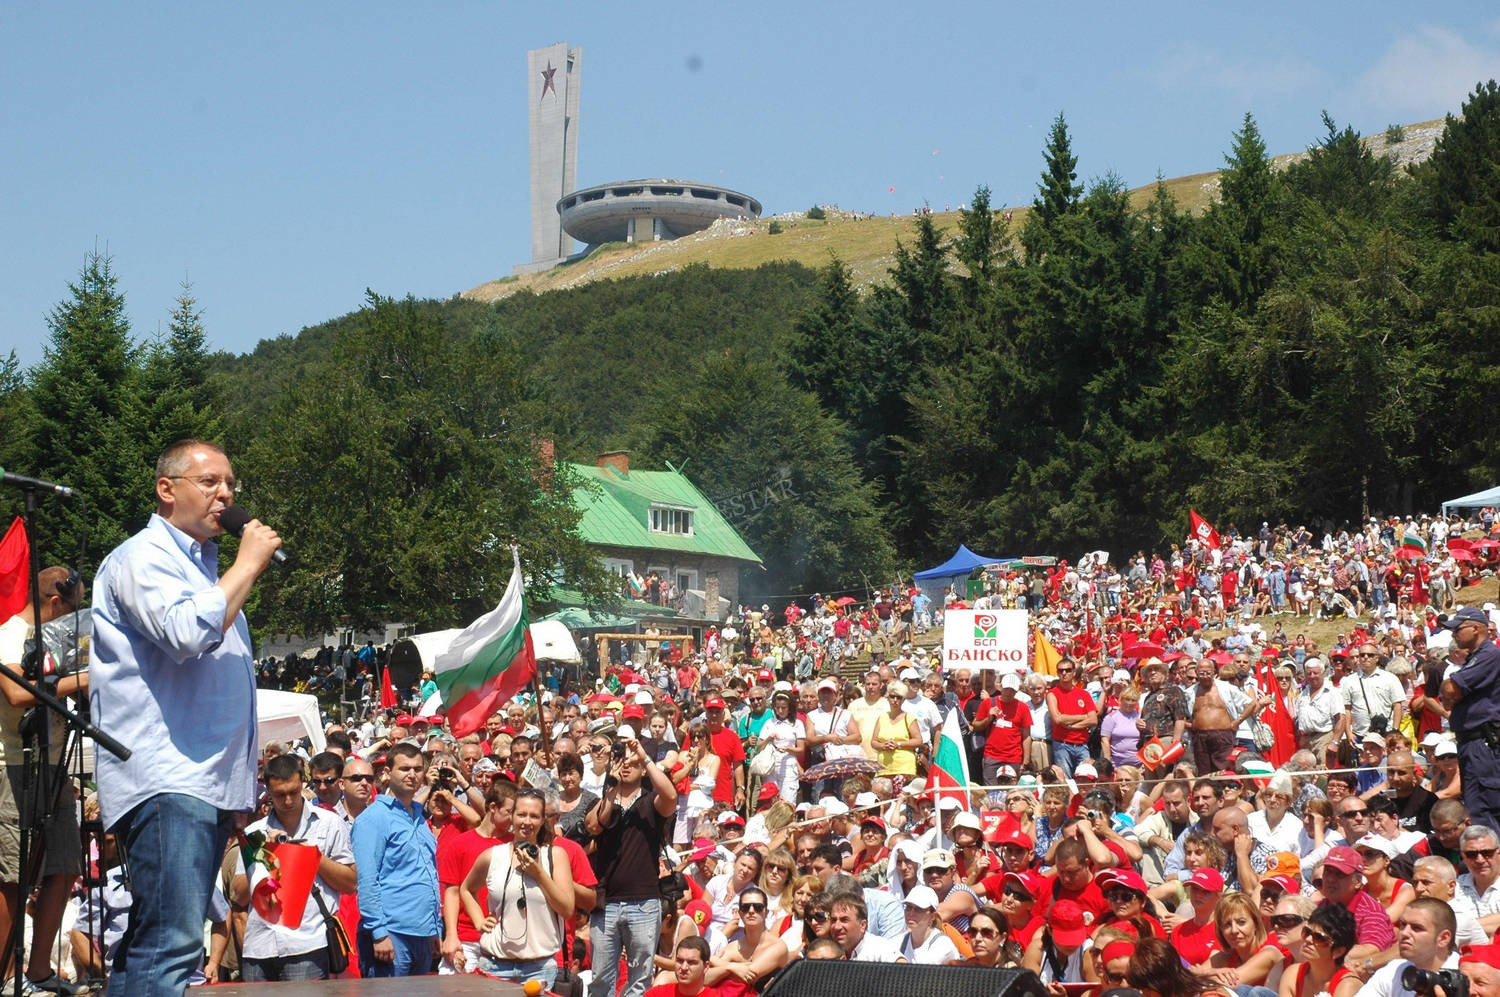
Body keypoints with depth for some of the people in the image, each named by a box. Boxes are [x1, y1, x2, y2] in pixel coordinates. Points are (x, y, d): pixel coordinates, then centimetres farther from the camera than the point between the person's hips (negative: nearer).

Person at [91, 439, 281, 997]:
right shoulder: (143, 558, -5)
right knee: (171, 947, -19)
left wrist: (242, 787, 27)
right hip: (165, 780, -9)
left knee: (149, 943, 8)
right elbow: (187, 634, -24)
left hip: (209, 784, 9)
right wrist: (249, 563, -11)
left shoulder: (205, 566, 25)